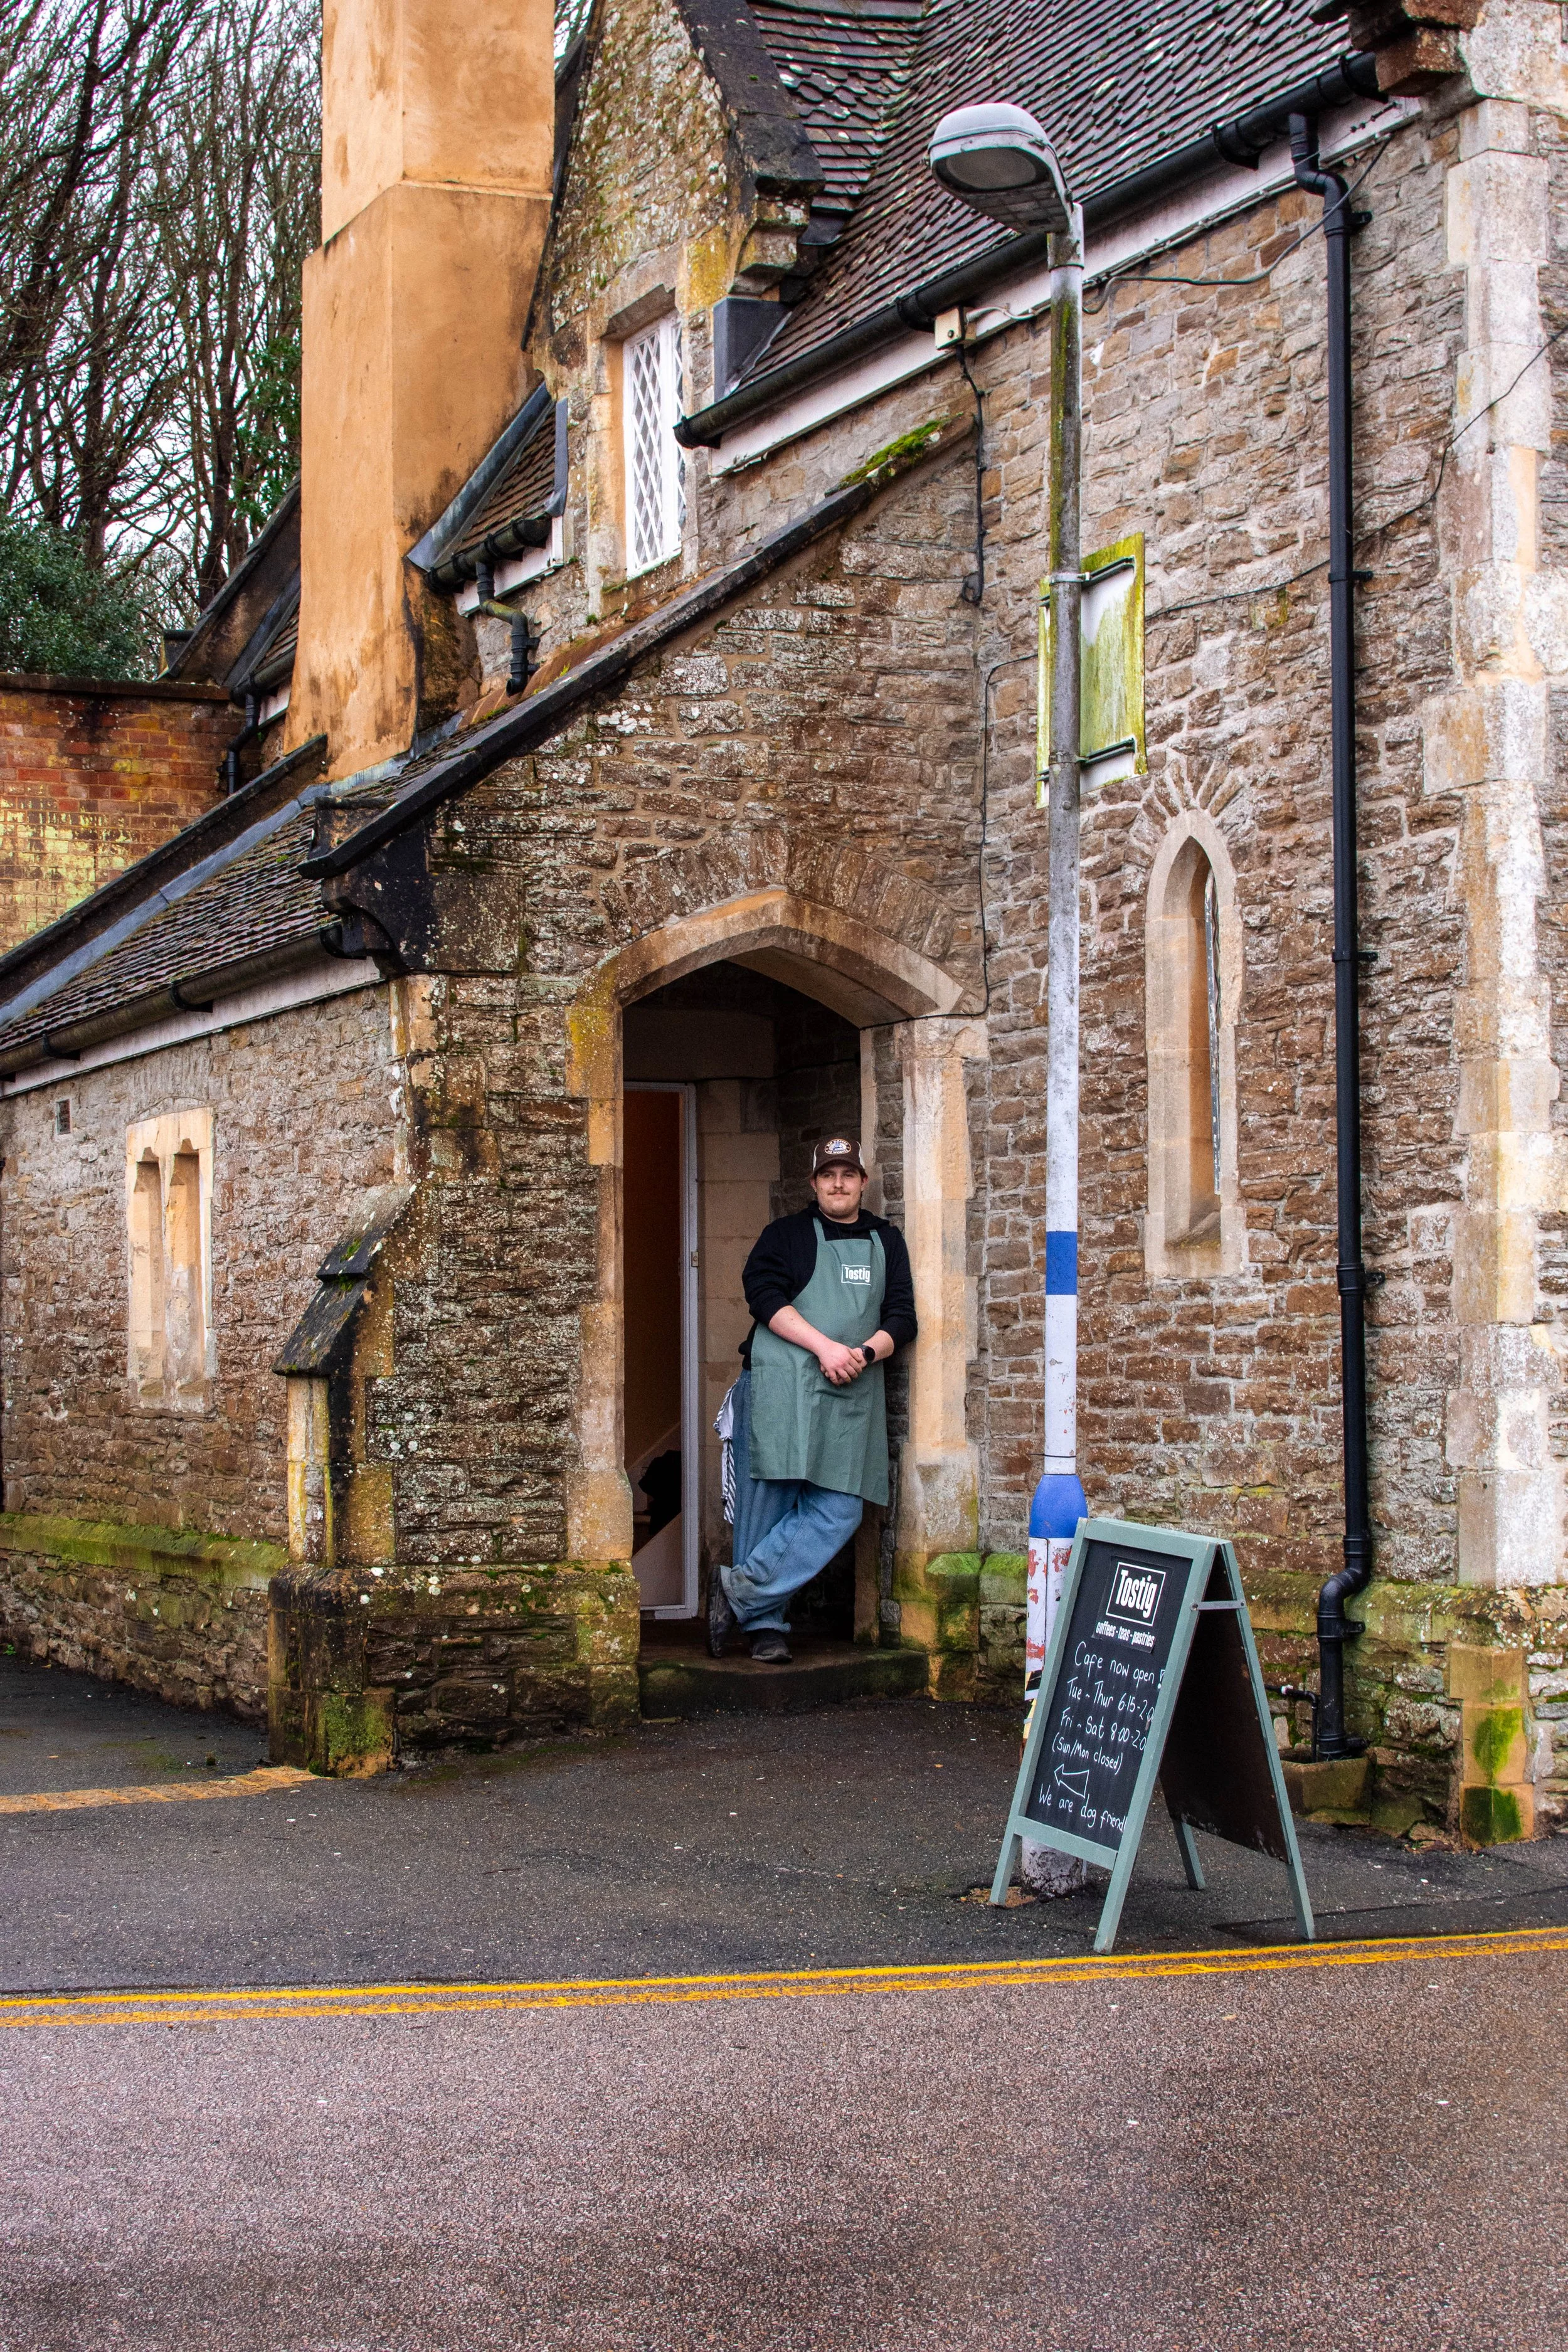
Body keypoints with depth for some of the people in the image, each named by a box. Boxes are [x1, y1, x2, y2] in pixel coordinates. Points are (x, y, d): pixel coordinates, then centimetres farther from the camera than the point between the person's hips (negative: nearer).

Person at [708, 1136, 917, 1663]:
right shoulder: (785, 1235, 10)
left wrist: (864, 1354, -7)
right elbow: (765, 1296, -6)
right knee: (769, 1503, -7)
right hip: (780, 1383, -3)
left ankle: (741, 1590, -7)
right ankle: (765, 1625, -1)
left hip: (852, 1394, 3)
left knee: (838, 1512, -10)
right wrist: (825, 1347, -16)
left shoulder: (887, 1242, 20)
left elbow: (902, 1318, 13)